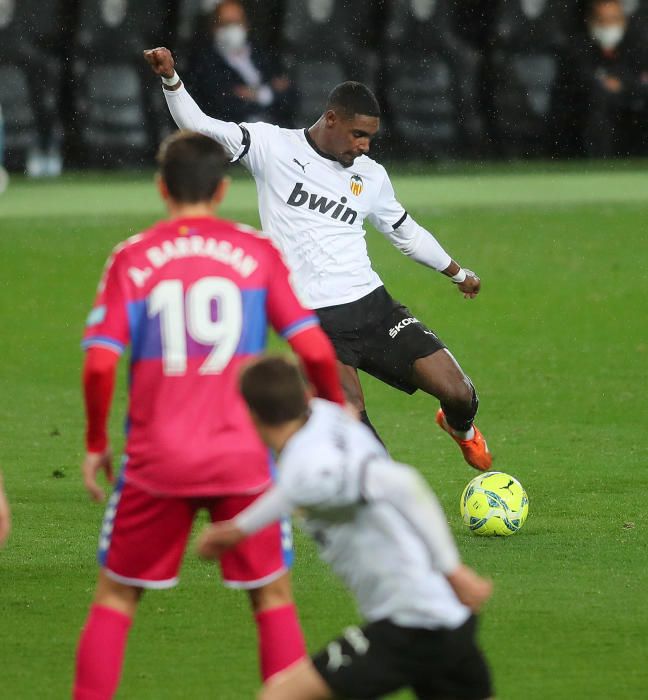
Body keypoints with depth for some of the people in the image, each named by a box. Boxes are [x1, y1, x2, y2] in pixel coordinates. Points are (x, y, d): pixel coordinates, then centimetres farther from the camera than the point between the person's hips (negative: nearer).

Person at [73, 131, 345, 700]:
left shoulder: (132, 258, 1)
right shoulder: (257, 252, 2)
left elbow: (100, 364, -7)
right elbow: (313, 349, -3)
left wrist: (96, 444, 6)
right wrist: (338, 408, 16)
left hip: (156, 460, 0)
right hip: (243, 458, 0)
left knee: (115, 595, 13)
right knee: (273, 596, 11)